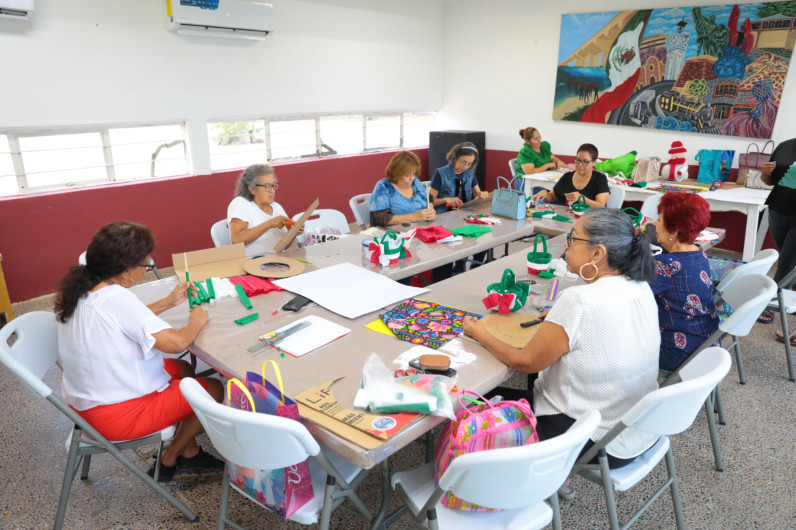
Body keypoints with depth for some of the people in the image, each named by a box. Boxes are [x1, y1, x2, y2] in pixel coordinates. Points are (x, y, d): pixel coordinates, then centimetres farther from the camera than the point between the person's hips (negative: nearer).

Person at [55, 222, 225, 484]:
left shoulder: (81, 290, -2)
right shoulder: (116, 297, -31)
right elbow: (176, 342, -32)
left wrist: (168, 302, 9)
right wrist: (196, 321, -12)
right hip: (119, 415, -10)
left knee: (182, 368, 24)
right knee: (215, 389, 5)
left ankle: (189, 455, 28)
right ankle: (168, 462, 24)